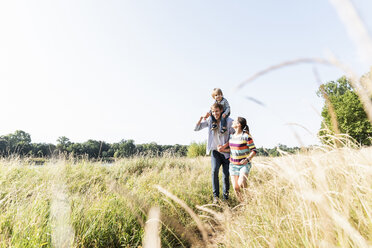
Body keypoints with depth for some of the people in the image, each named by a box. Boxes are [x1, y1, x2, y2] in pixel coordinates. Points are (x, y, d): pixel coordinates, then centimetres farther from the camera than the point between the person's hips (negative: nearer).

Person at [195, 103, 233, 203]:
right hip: (215, 151, 2)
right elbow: (196, 128, 2)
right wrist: (201, 117, -11)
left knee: (226, 175, 1)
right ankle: (215, 195, -9)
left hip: (226, 151, -2)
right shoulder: (210, 120, 2)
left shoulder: (229, 121, -8)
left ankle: (226, 197, 22)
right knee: (214, 171, -19)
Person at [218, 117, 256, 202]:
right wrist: (223, 149, -7)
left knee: (241, 183, -24)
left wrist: (247, 159, -27)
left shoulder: (246, 136, -14)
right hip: (233, 165, 5)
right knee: (236, 188, -1)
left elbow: (254, 150, -12)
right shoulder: (231, 135, 4)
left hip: (244, 165, -5)